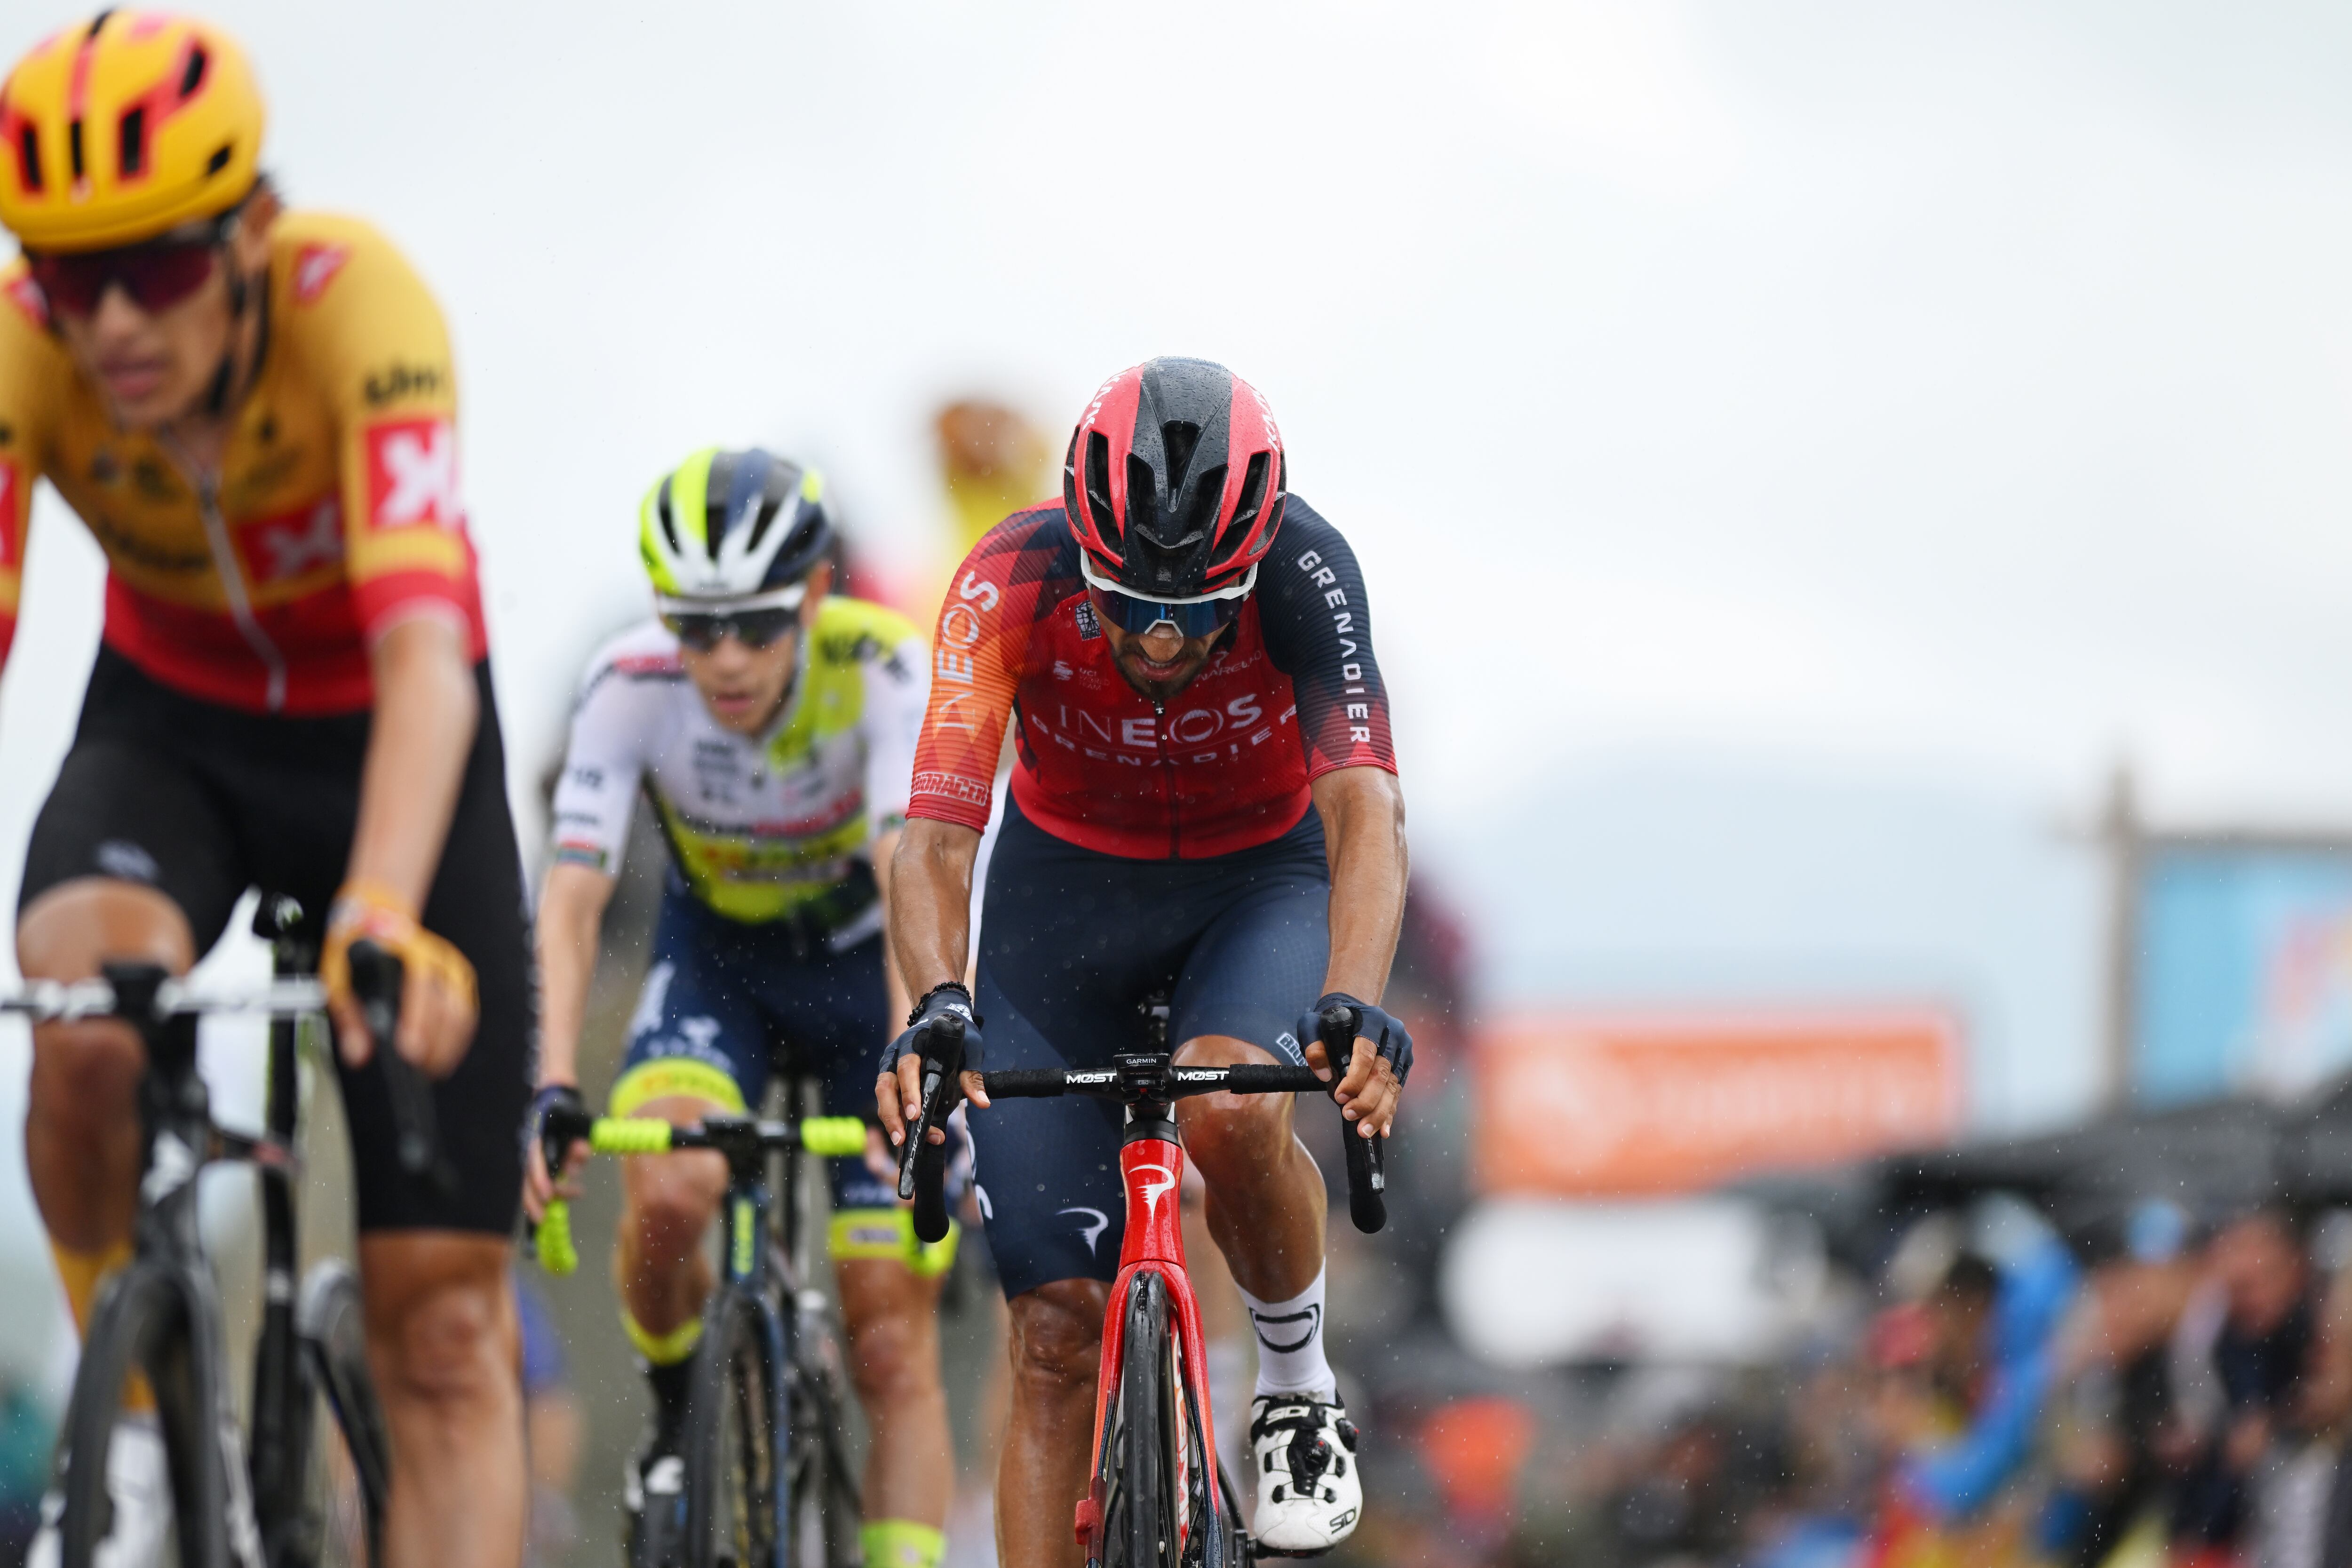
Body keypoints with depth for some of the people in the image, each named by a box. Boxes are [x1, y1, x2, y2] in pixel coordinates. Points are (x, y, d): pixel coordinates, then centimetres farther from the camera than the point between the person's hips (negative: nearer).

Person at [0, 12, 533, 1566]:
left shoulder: (353, 302, -34)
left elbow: (423, 643, -45)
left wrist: (382, 914, -62)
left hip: (381, 736, -1)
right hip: (169, 726, 1)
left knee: (441, 1323, -6)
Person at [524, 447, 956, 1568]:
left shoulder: (881, 669, -30)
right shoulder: (632, 686, -26)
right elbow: (572, 898, -31)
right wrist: (553, 1088, -46)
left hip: (870, 968, -1)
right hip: (718, 960, 1)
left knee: (893, 1350, -7)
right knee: (670, 1193, -30)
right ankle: (680, 1420, 0)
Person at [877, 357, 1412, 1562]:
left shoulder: (1302, 572, -31)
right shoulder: (1014, 582, -30)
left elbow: (1364, 808, -42)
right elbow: (939, 830, -37)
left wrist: (1353, 1008, -60)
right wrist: (936, 1006, -56)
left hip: (1261, 881, -1)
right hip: (1070, 884, 1)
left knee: (1230, 1112, -33)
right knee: (1058, 1324, -6)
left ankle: (1299, 1391, -5)